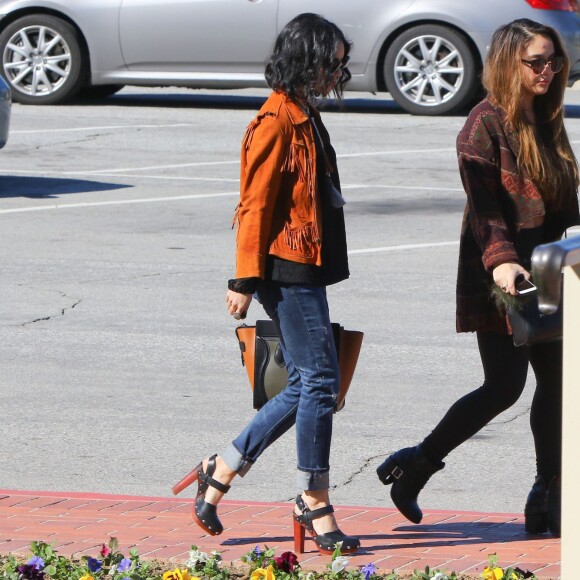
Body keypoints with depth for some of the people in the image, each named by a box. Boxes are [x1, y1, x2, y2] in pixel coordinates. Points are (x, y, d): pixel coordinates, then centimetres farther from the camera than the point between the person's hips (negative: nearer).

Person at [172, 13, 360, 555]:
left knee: (305, 386, 9)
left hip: (305, 269, 10)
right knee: (319, 380, -7)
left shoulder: (304, 118, 18)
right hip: (287, 269, -10)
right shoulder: (277, 122, -12)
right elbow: (255, 204, -15)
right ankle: (315, 504, 0)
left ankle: (220, 472, 17)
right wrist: (246, 280, -16)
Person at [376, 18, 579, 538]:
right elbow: (484, 204, -22)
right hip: (499, 280, -8)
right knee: (505, 386, -7)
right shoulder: (487, 123, -12)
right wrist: (500, 260, -34)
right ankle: (415, 466, 6)